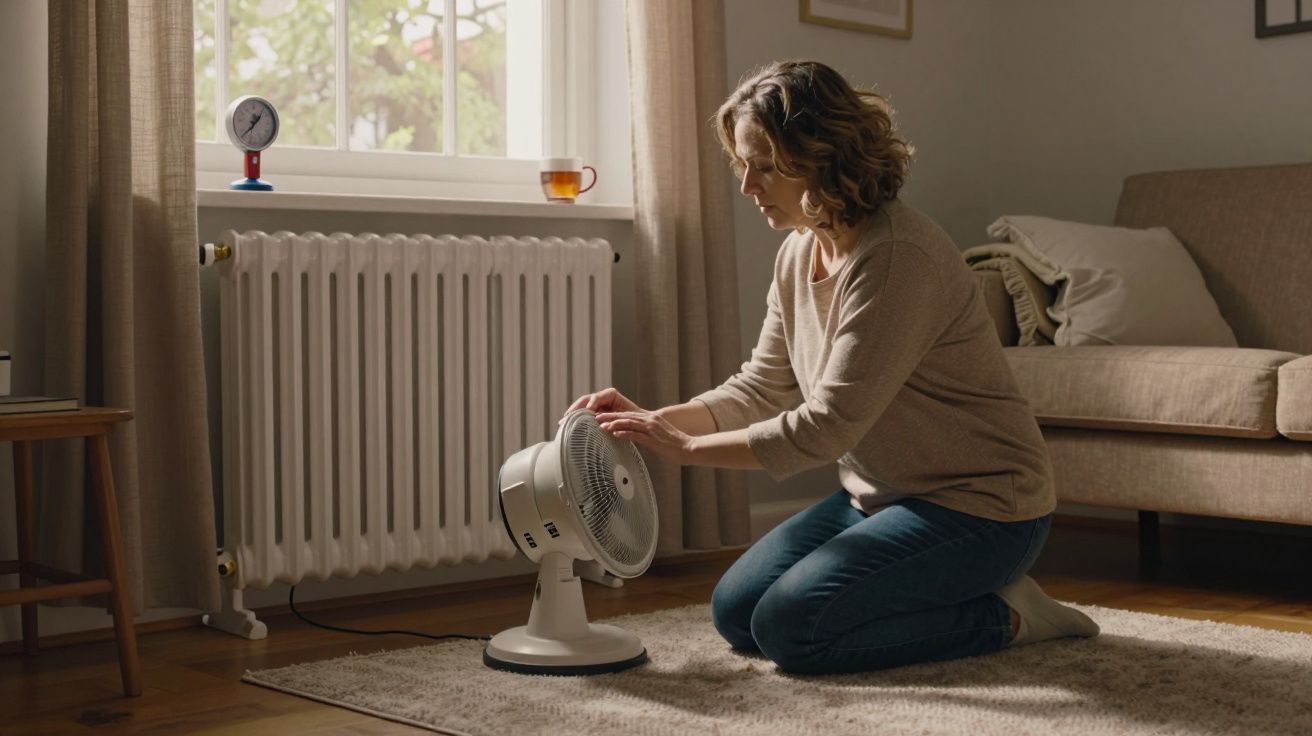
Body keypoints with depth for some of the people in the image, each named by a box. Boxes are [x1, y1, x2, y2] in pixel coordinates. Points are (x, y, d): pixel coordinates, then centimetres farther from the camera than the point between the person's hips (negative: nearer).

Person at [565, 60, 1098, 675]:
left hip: (976, 504, -9)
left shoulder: (898, 257, -27)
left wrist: (687, 448, -23)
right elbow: (761, 389, 7)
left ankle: (1000, 615, -2)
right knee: (735, 611, 5)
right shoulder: (799, 253, 2)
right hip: (881, 496, 9)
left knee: (790, 628, -19)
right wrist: (651, 421, -9)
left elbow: (826, 427, -28)